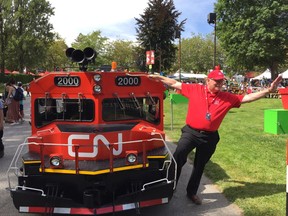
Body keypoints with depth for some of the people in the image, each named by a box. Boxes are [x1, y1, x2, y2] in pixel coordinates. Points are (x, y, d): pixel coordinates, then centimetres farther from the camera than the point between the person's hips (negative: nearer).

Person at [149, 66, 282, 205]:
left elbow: (248, 97, 0)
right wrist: (159, 78, 5)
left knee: (199, 167, 16)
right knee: (178, 157, -20)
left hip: (209, 137, 2)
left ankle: (192, 192, 36)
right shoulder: (194, 89, -2)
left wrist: (269, 90, -7)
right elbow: (175, 84, 5)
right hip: (190, 132, -2)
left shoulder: (228, 98, 1)